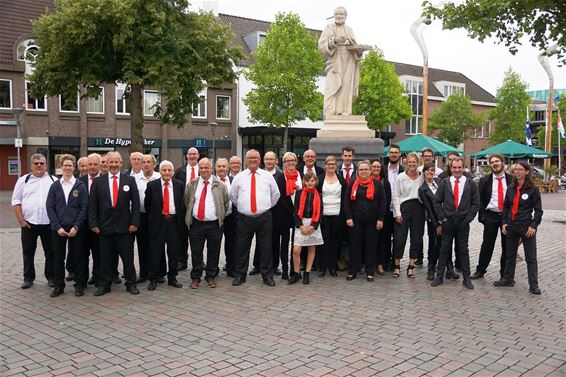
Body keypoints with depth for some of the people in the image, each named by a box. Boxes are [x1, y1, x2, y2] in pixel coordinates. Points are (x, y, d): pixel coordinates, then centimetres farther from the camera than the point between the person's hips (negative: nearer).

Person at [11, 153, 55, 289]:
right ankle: (28, 277, 22)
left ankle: (50, 276, 20)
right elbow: (16, 201, 3)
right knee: (28, 252, 9)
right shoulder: (23, 180, 4)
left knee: (50, 252, 7)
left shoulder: (54, 181, 5)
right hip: (28, 223, 0)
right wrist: (20, 220, -5)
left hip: (49, 223, 0)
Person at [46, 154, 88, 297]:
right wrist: (57, 227, -8)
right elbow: (49, 207, 2)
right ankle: (59, 286, 18)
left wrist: (76, 227, -11)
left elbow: (84, 208, -3)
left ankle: (79, 285, 14)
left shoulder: (80, 186, 1)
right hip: (58, 229, 2)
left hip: (75, 228, -2)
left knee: (78, 257, 3)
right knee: (58, 258, 7)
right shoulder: (55, 186, 6)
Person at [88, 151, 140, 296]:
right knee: (105, 258, 8)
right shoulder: (98, 181, 3)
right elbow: (92, 204, 2)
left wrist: (134, 222, -6)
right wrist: (93, 224, -5)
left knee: (128, 257, 6)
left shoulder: (130, 180, 1)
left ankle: (131, 284, 18)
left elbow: (135, 203, 0)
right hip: (105, 226, 1)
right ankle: (104, 284, 19)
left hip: (125, 226, 0)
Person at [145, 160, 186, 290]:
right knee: (155, 252, 4)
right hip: (158, 222, -1)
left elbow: (183, 204, 7)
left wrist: (180, 219, 4)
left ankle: (172, 278, 22)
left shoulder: (180, 185, 2)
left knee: (174, 252, 9)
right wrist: (152, 217, 9)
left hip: (174, 221, 1)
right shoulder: (152, 185, -1)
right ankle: (153, 279, 15)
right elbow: (147, 204, 8)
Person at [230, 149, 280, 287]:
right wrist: (242, 207, 11)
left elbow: (276, 194, 14)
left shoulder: (268, 176, 6)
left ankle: (267, 275, 15)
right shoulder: (239, 177, 5)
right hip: (244, 218, 0)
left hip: (264, 218, 0)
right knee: (242, 247, 5)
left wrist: (268, 207, 11)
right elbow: (233, 196, 15)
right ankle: (240, 275, 16)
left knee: (266, 247, 4)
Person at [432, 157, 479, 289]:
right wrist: (442, 217, -3)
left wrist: (468, 218, -5)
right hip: (447, 222, 0)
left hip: (463, 223, 0)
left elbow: (476, 203, 2)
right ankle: (439, 276, 13)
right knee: (444, 249, 6)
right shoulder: (444, 182, 3)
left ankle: (466, 278, 14)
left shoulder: (470, 184, 2)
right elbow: (437, 201, 4)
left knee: (463, 250, 6)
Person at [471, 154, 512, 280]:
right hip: (491, 216, 0)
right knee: (487, 245, 3)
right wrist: (482, 216, -5)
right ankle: (480, 270, 13)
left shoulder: (512, 179, 2)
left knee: (507, 246, 8)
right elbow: (480, 200, 3)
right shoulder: (484, 180, 3)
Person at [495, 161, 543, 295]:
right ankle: (508, 279, 26)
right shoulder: (510, 188, 6)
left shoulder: (533, 189, -8)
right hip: (511, 226, 5)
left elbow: (538, 209, -6)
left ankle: (534, 285, 5)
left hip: (527, 227, -5)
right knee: (510, 255, 15)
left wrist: (533, 226, -13)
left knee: (531, 257, 0)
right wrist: (504, 222, 4)